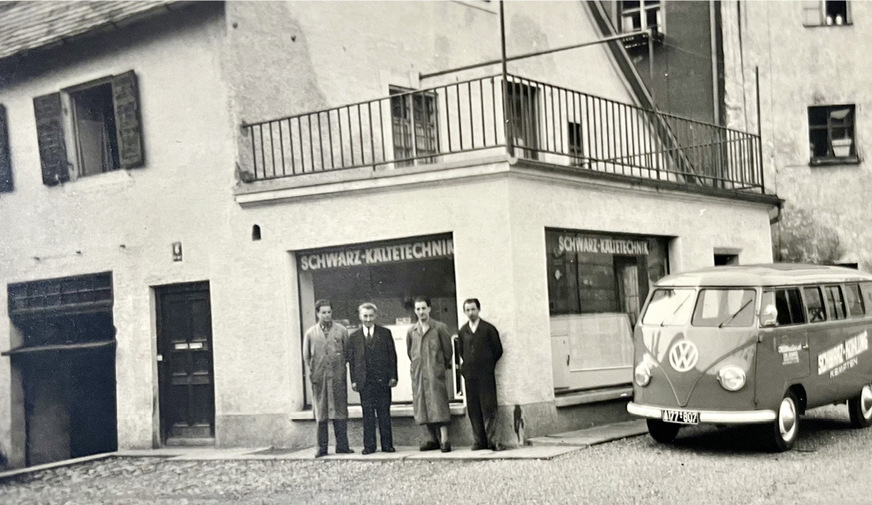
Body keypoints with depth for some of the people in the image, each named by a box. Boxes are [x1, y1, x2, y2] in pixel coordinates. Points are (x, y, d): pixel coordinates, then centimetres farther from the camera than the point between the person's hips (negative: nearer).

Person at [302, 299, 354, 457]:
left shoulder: (341, 330, 6)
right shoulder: (310, 333, 6)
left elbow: (348, 352, 9)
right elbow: (306, 356, 12)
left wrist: (342, 367, 3)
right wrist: (312, 373, 6)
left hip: (338, 377, 0)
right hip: (319, 378, 0)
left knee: (340, 412, 1)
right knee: (320, 413, 3)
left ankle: (342, 446, 8)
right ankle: (322, 447, 8)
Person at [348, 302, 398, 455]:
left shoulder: (385, 333, 8)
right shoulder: (354, 337, 10)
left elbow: (392, 355, 6)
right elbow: (351, 360, 9)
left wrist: (393, 376, -2)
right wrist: (353, 380, 0)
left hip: (383, 380, 0)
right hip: (364, 381, 0)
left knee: (384, 413, 3)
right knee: (368, 414, 0)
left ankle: (387, 445, 9)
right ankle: (369, 446, 5)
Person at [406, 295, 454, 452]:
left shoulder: (439, 328, -1)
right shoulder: (411, 331, 10)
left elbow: (447, 349, 4)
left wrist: (445, 366, 10)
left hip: (435, 372, -4)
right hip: (418, 373, 4)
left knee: (438, 403, -11)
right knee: (423, 405, 5)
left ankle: (444, 440, -12)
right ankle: (433, 440, 12)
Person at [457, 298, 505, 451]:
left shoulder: (488, 329, 0)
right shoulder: (462, 331, 11)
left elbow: (498, 350, 3)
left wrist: (487, 365, 5)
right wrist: (466, 366, 11)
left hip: (485, 375, -4)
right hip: (469, 375, 4)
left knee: (489, 407, -7)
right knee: (473, 409, 3)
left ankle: (492, 440, -7)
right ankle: (479, 441, 7)